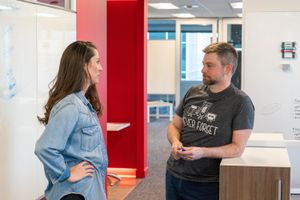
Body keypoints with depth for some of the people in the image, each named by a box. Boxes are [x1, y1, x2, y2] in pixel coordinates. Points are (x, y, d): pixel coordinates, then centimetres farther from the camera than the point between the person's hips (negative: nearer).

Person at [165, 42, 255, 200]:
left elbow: (238, 148, -13)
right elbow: (174, 126, 13)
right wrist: (175, 142, -8)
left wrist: (203, 152, -25)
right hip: (173, 174, 5)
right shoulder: (193, 93, 4)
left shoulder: (241, 102, -11)